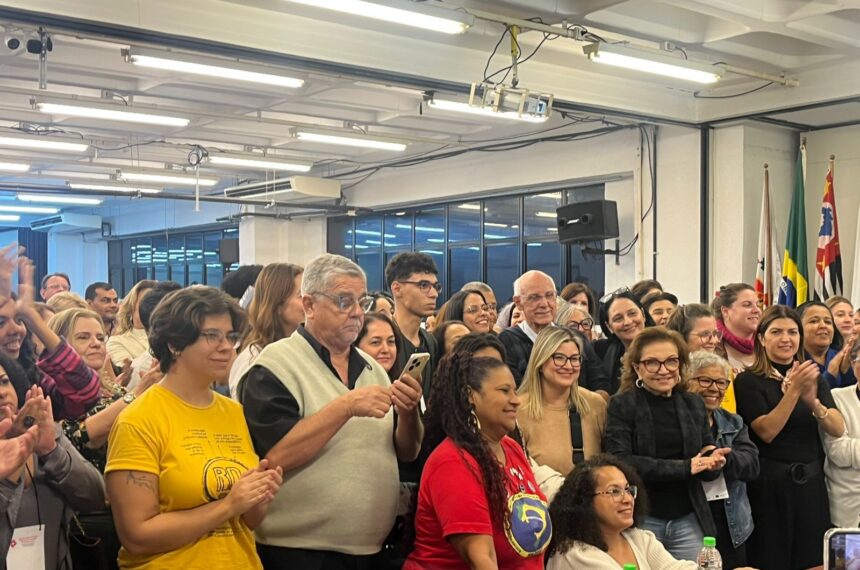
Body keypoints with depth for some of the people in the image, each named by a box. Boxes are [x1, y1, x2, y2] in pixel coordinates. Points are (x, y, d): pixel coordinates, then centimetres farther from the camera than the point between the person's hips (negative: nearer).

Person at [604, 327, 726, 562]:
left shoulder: (694, 404, 8)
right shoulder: (622, 405, -5)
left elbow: (707, 470, 13)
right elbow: (619, 462, -17)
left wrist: (715, 462, -11)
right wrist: (683, 466, -18)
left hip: (689, 521, 4)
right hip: (640, 520, -3)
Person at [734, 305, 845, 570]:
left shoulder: (815, 378, 9)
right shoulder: (748, 381, -5)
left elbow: (838, 429, -4)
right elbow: (766, 431, -17)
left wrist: (812, 401, -22)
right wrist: (793, 392, -26)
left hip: (811, 482, 5)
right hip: (769, 485, -4)